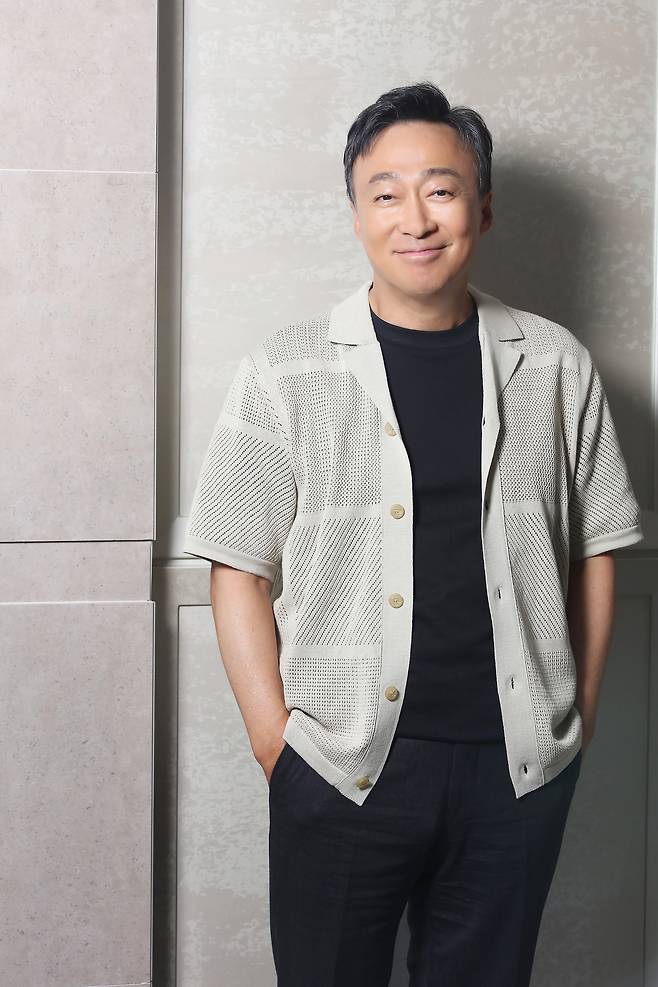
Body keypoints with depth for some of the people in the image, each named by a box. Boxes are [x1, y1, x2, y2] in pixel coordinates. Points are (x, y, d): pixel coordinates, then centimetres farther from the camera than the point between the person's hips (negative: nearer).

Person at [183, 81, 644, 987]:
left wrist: (580, 713, 5)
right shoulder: (284, 373, -3)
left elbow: (595, 548, 9)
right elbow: (240, 572, -2)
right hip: (341, 771, -1)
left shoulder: (556, 366, 3)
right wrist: (276, 740, -7)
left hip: (519, 770, 2)